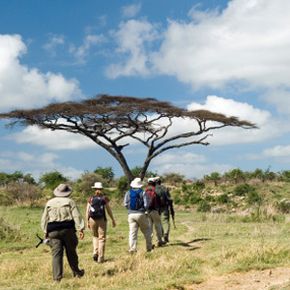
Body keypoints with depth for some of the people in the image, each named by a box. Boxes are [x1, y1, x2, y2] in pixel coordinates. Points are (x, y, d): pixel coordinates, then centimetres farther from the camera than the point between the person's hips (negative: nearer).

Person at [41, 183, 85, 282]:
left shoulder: (49, 203, 11)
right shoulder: (70, 202, 2)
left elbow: (44, 219, 12)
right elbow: (77, 216, -5)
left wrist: (46, 232, 17)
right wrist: (81, 229, -5)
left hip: (53, 231, 2)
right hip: (68, 230, -2)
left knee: (56, 254, 0)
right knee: (71, 252, 11)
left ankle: (57, 277, -4)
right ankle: (76, 272, 24)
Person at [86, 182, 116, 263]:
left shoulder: (91, 199, 4)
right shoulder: (104, 198, -1)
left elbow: (87, 211, 2)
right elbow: (109, 210, 0)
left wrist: (87, 222, 9)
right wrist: (113, 220, 10)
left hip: (92, 220, 2)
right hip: (102, 220, -2)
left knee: (95, 236, 22)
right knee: (101, 239, 4)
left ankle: (95, 253, 7)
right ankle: (100, 258, 2)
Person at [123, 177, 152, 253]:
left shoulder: (128, 193, 4)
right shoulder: (143, 193, -4)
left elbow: (125, 204, 1)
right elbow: (146, 205, -9)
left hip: (131, 214, 2)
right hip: (141, 214, -2)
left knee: (132, 232, 3)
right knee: (146, 231, 13)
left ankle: (132, 248, -4)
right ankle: (149, 247, 19)